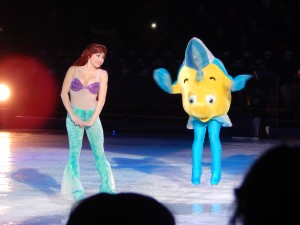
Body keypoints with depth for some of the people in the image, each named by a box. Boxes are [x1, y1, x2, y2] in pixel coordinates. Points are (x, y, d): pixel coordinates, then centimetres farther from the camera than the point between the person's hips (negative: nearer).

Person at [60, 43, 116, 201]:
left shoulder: (102, 74, 2)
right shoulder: (74, 70, 1)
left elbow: (101, 99, -1)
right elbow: (64, 93, -1)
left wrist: (92, 120, -9)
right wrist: (73, 116, -8)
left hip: (93, 116, 1)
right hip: (74, 116, -1)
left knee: (99, 153, 0)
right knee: (75, 153, -2)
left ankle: (107, 187, 6)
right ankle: (76, 191, 2)